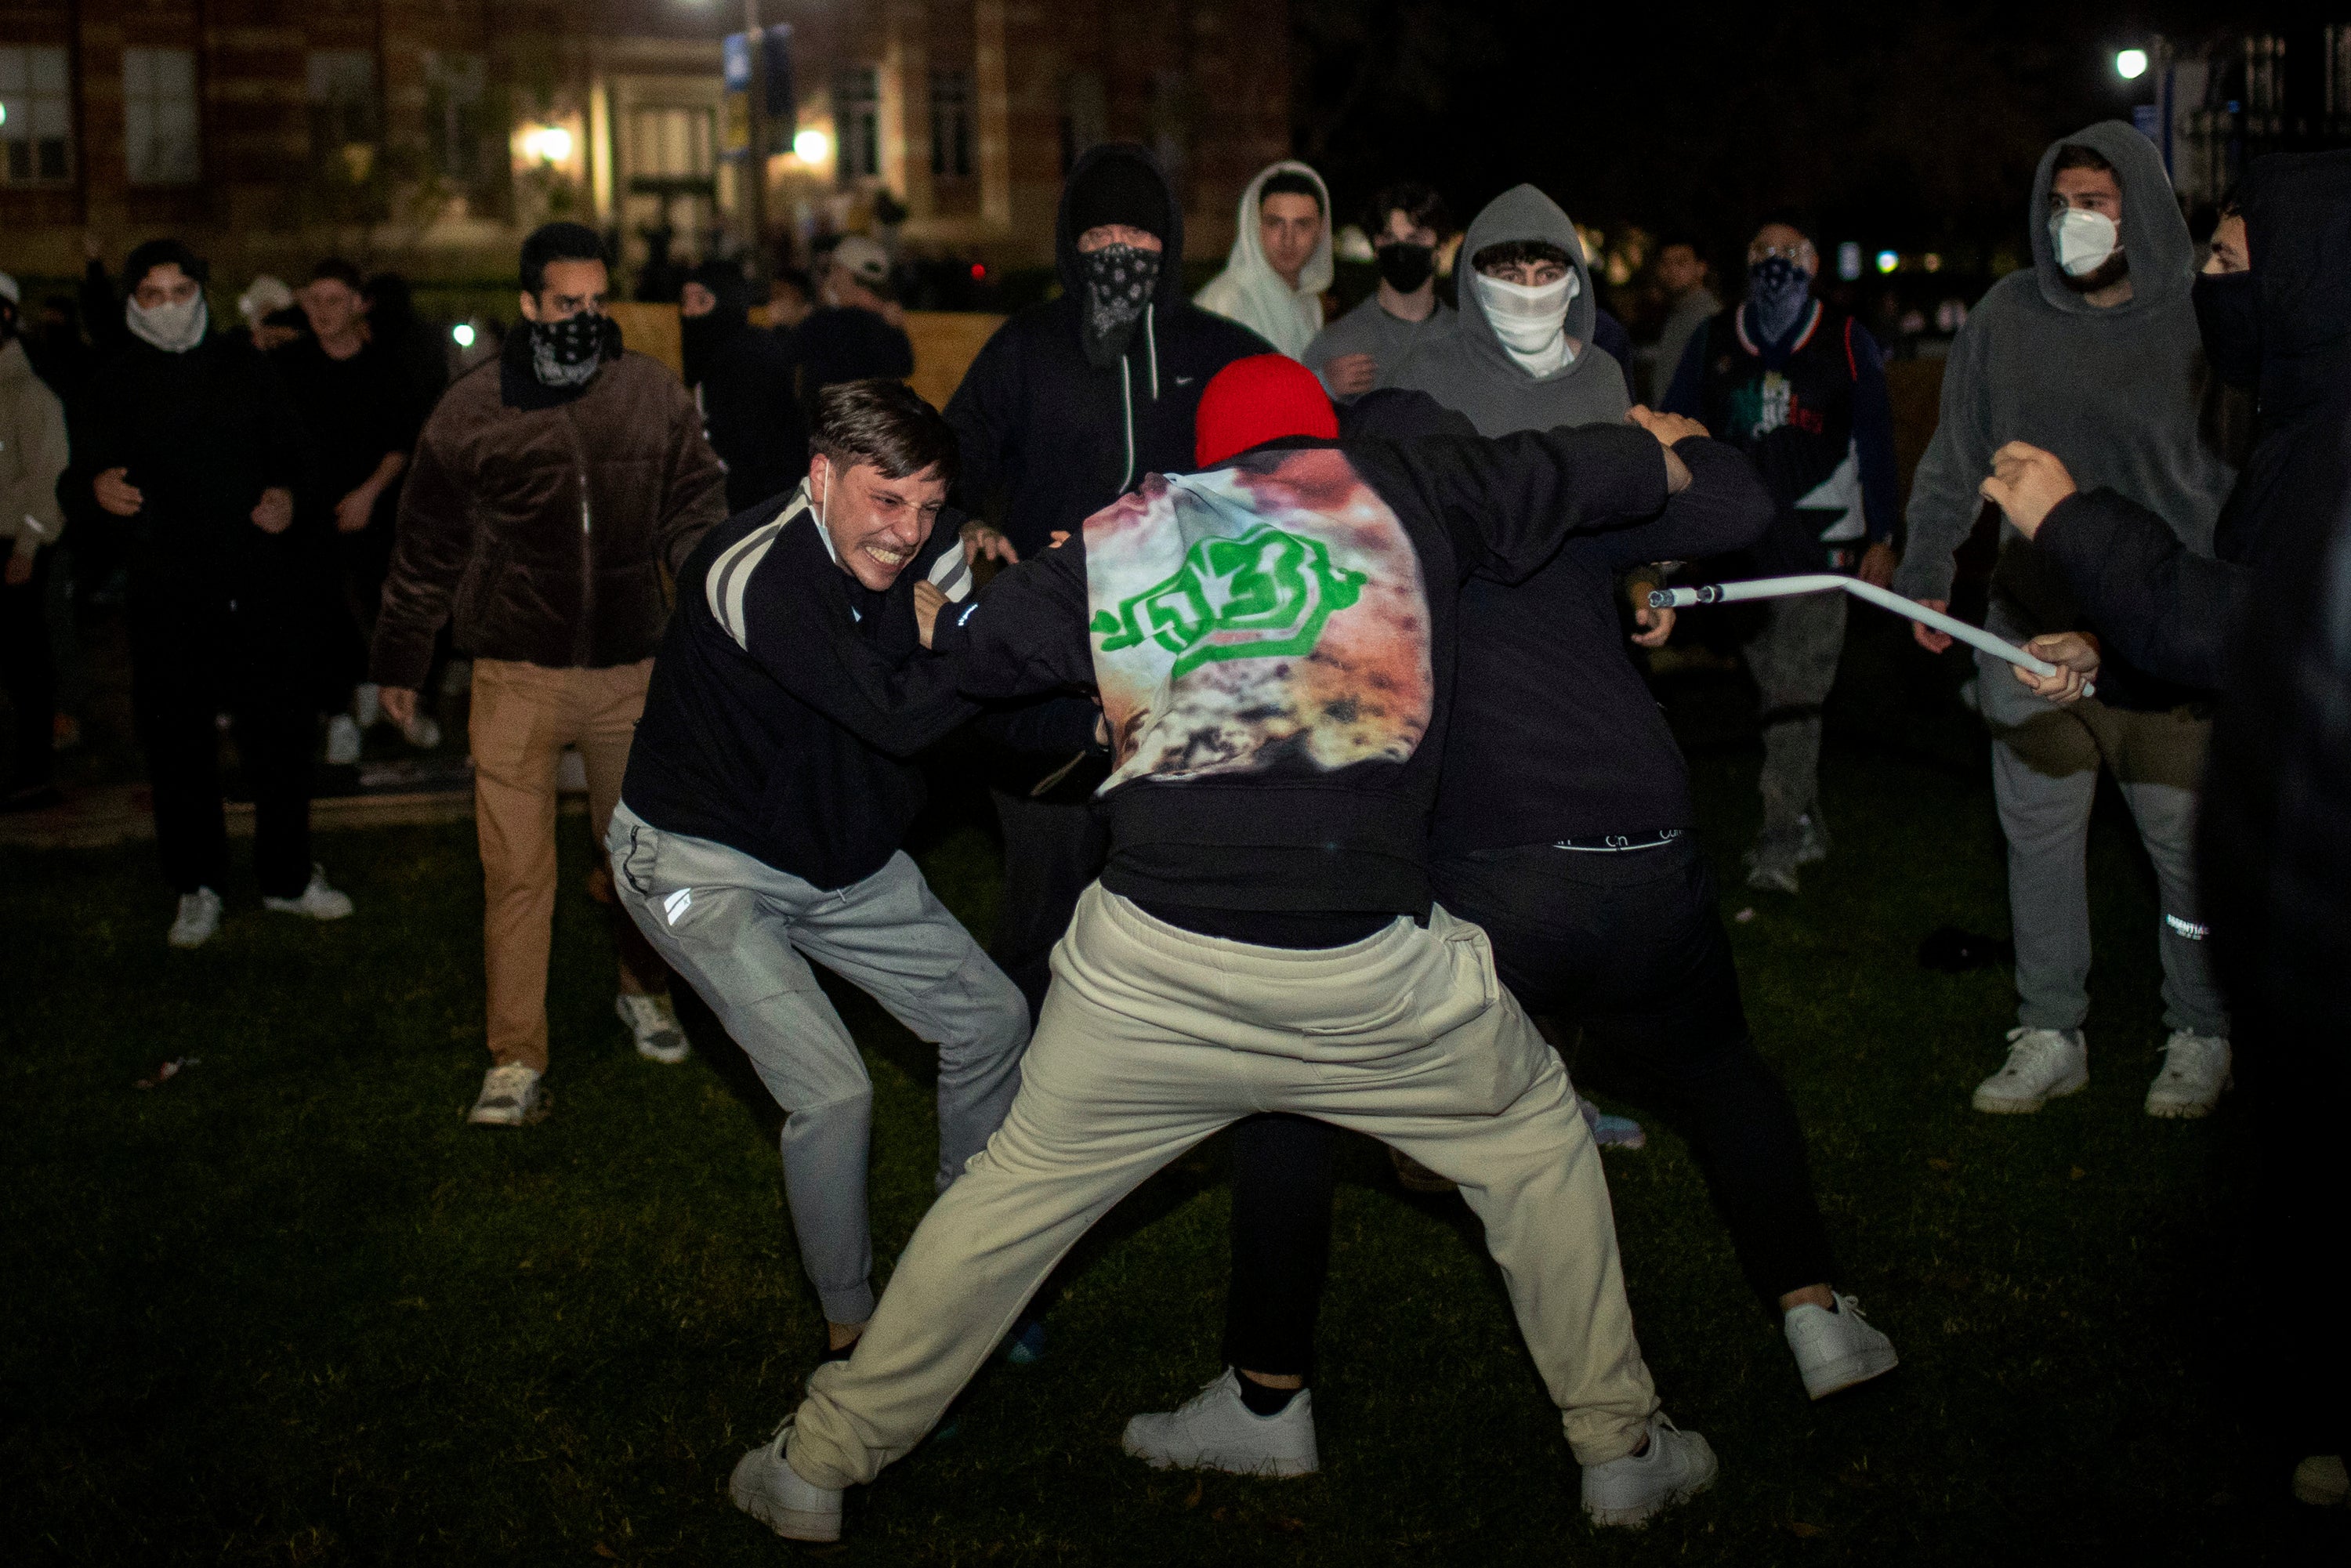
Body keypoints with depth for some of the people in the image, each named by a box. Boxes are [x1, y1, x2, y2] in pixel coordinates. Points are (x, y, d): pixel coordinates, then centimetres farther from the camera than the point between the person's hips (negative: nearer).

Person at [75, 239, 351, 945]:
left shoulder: (243, 364, 8)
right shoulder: (116, 381, 6)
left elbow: (290, 445, 13)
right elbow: (91, 457, 8)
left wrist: (286, 493, -8)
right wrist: (98, 483, -16)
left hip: (262, 581, 1)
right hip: (168, 589, -1)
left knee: (278, 729, 6)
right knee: (177, 741, 4)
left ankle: (287, 876, 22)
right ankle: (197, 888, 18)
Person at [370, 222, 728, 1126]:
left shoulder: (654, 396, 1)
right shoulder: (472, 409, -1)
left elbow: (696, 517, 9)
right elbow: (426, 546, 8)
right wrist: (400, 660, 13)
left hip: (632, 671, 2)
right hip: (517, 675, -2)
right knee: (516, 870, -5)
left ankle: (644, 992, 41)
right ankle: (516, 1060, 3)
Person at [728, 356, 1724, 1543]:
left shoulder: (1117, 541, 13)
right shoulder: (1403, 489, 8)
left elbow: (968, 645, 25)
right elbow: (1579, 472, 17)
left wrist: (944, 602, 47)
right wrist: (1669, 449, 38)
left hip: (1151, 968, 2)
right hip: (1374, 977, -1)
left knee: (1015, 1191, 19)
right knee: (1536, 1138, 24)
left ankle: (826, 1457, 29)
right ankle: (1619, 1445, 33)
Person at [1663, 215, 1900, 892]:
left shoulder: (1847, 343, 4)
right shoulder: (1713, 343, 10)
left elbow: (1875, 444, 8)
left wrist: (1881, 537, 5)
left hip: (1818, 540, -3)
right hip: (1741, 545, 3)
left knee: (1795, 691, -9)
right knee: (1774, 688, 9)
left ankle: (1780, 841, -7)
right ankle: (1807, 822, 22)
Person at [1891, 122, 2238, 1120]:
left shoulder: (2200, 320, -6)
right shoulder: (2008, 315, 3)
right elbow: (1956, 457, 12)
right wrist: (1924, 575, 11)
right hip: (2034, 624, 3)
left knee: (2185, 843, 6)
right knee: (2039, 835, 9)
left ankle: (2200, 1037, 24)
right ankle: (2050, 1037, 21)